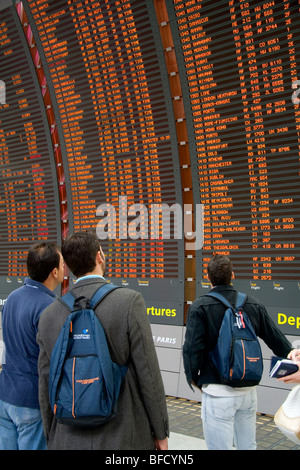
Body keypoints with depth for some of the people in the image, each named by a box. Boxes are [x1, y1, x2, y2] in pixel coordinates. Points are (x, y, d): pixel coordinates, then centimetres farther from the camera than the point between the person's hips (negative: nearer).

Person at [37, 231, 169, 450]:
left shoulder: (49, 316, -3)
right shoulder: (130, 301, -14)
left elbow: (46, 388, 4)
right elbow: (148, 374, -12)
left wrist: (53, 439, 16)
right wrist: (161, 432, 0)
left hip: (69, 441, 4)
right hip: (123, 440, -3)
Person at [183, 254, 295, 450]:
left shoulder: (200, 307, -11)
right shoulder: (254, 305, 2)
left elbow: (192, 349, -11)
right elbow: (278, 341, 7)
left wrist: (193, 377, 6)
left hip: (217, 392, -4)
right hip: (248, 390, 5)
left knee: (220, 446, 5)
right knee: (248, 446, 18)